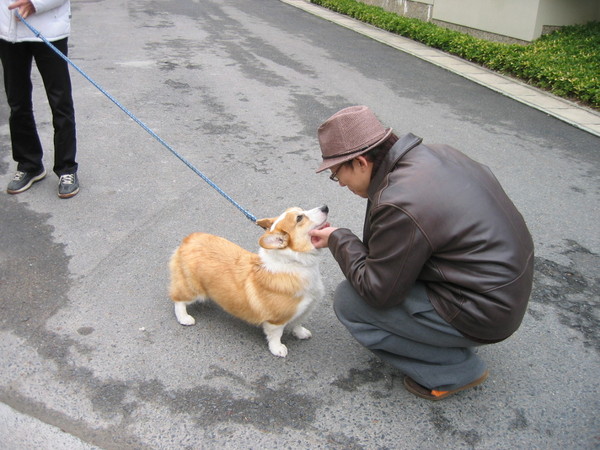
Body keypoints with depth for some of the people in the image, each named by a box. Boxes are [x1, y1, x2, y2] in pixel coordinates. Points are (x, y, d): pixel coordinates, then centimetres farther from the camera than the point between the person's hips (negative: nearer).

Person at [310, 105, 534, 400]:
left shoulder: (399, 204, -28)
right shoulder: (439, 154, 0)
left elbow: (378, 291, -17)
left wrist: (338, 240, -5)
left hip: (481, 315, -9)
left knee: (348, 301, -6)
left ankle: (456, 370, 5)